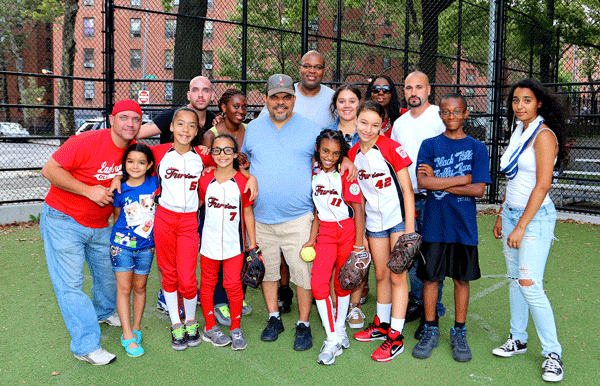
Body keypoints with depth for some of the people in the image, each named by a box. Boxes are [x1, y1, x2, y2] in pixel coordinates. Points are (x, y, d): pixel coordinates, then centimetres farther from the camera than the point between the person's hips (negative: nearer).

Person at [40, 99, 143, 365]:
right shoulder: (87, 142, -22)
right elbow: (50, 169, -20)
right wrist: (89, 190, -24)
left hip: (100, 226, 6)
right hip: (63, 221, -6)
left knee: (108, 273, 18)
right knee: (70, 284, -5)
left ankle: (103, 312, 47)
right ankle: (86, 346, 3)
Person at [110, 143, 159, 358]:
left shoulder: (155, 183, -6)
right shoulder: (120, 189, -6)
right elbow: (117, 216, 6)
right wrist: (120, 237, 7)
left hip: (146, 245, 1)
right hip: (122, 243, -1)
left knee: (140, 287, 11)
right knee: (124, 288, 1)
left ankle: (136, 329, 25)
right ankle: (128, 336, 7)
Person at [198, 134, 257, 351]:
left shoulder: (242, 182, -5)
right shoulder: (205, 180, -1)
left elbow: (248, 213, 1)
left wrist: (252, 243, 2)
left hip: (234, 243, -2)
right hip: (209, 242, 2)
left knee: (233, 285, 0)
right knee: (208, 284, 11)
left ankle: (236, 329, 18)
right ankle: (210, 328, 27)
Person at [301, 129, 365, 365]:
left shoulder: (345, 175, -12)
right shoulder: (314, 173, 1)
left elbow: (358, 210, -10)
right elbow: (318, 209, 9)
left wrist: (359, 244, -12)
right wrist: (312, 239, 7)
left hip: (348, 230, -3)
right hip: (326, 232, 4)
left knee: (342, 283, 6)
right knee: (318, 283, -9)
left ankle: (340, 329, 27)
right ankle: (333, 339, -1)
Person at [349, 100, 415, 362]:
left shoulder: (391, 148, -14)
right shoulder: (353, 155, 1)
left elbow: (407, 191, -12)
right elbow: (359, 195, 9)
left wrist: (409, 229, -16)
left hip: (399, 218, -5)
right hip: (374, 222, 5)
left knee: (397, 276, 0)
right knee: (381, 275, 15)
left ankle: (396, 337, 8)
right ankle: (382, 324, 32)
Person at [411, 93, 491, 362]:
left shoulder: (477, 148, 3)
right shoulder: (429, 145, 3)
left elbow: (478, 189, -8)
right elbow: (423, 182, -12)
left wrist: (439, 183, -10)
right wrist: (462, 179, -11)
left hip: (464, 225, 0)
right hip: (434, 224, 0)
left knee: (462, 278, 10)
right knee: (430, 277, 6)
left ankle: (459, 333, 26)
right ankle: (431, 332, 23)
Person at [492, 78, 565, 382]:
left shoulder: (544, 135, -13)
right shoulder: (518, 132, 12)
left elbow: (542, 185, -18)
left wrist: (521, 227, -19)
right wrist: (502, 216, 16)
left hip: (535, 217, -8)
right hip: (511, 212, 8)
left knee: (530, 285, -10)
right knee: (515, 279, 13)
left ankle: (552, 353, 4)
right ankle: (518, 338, 26)